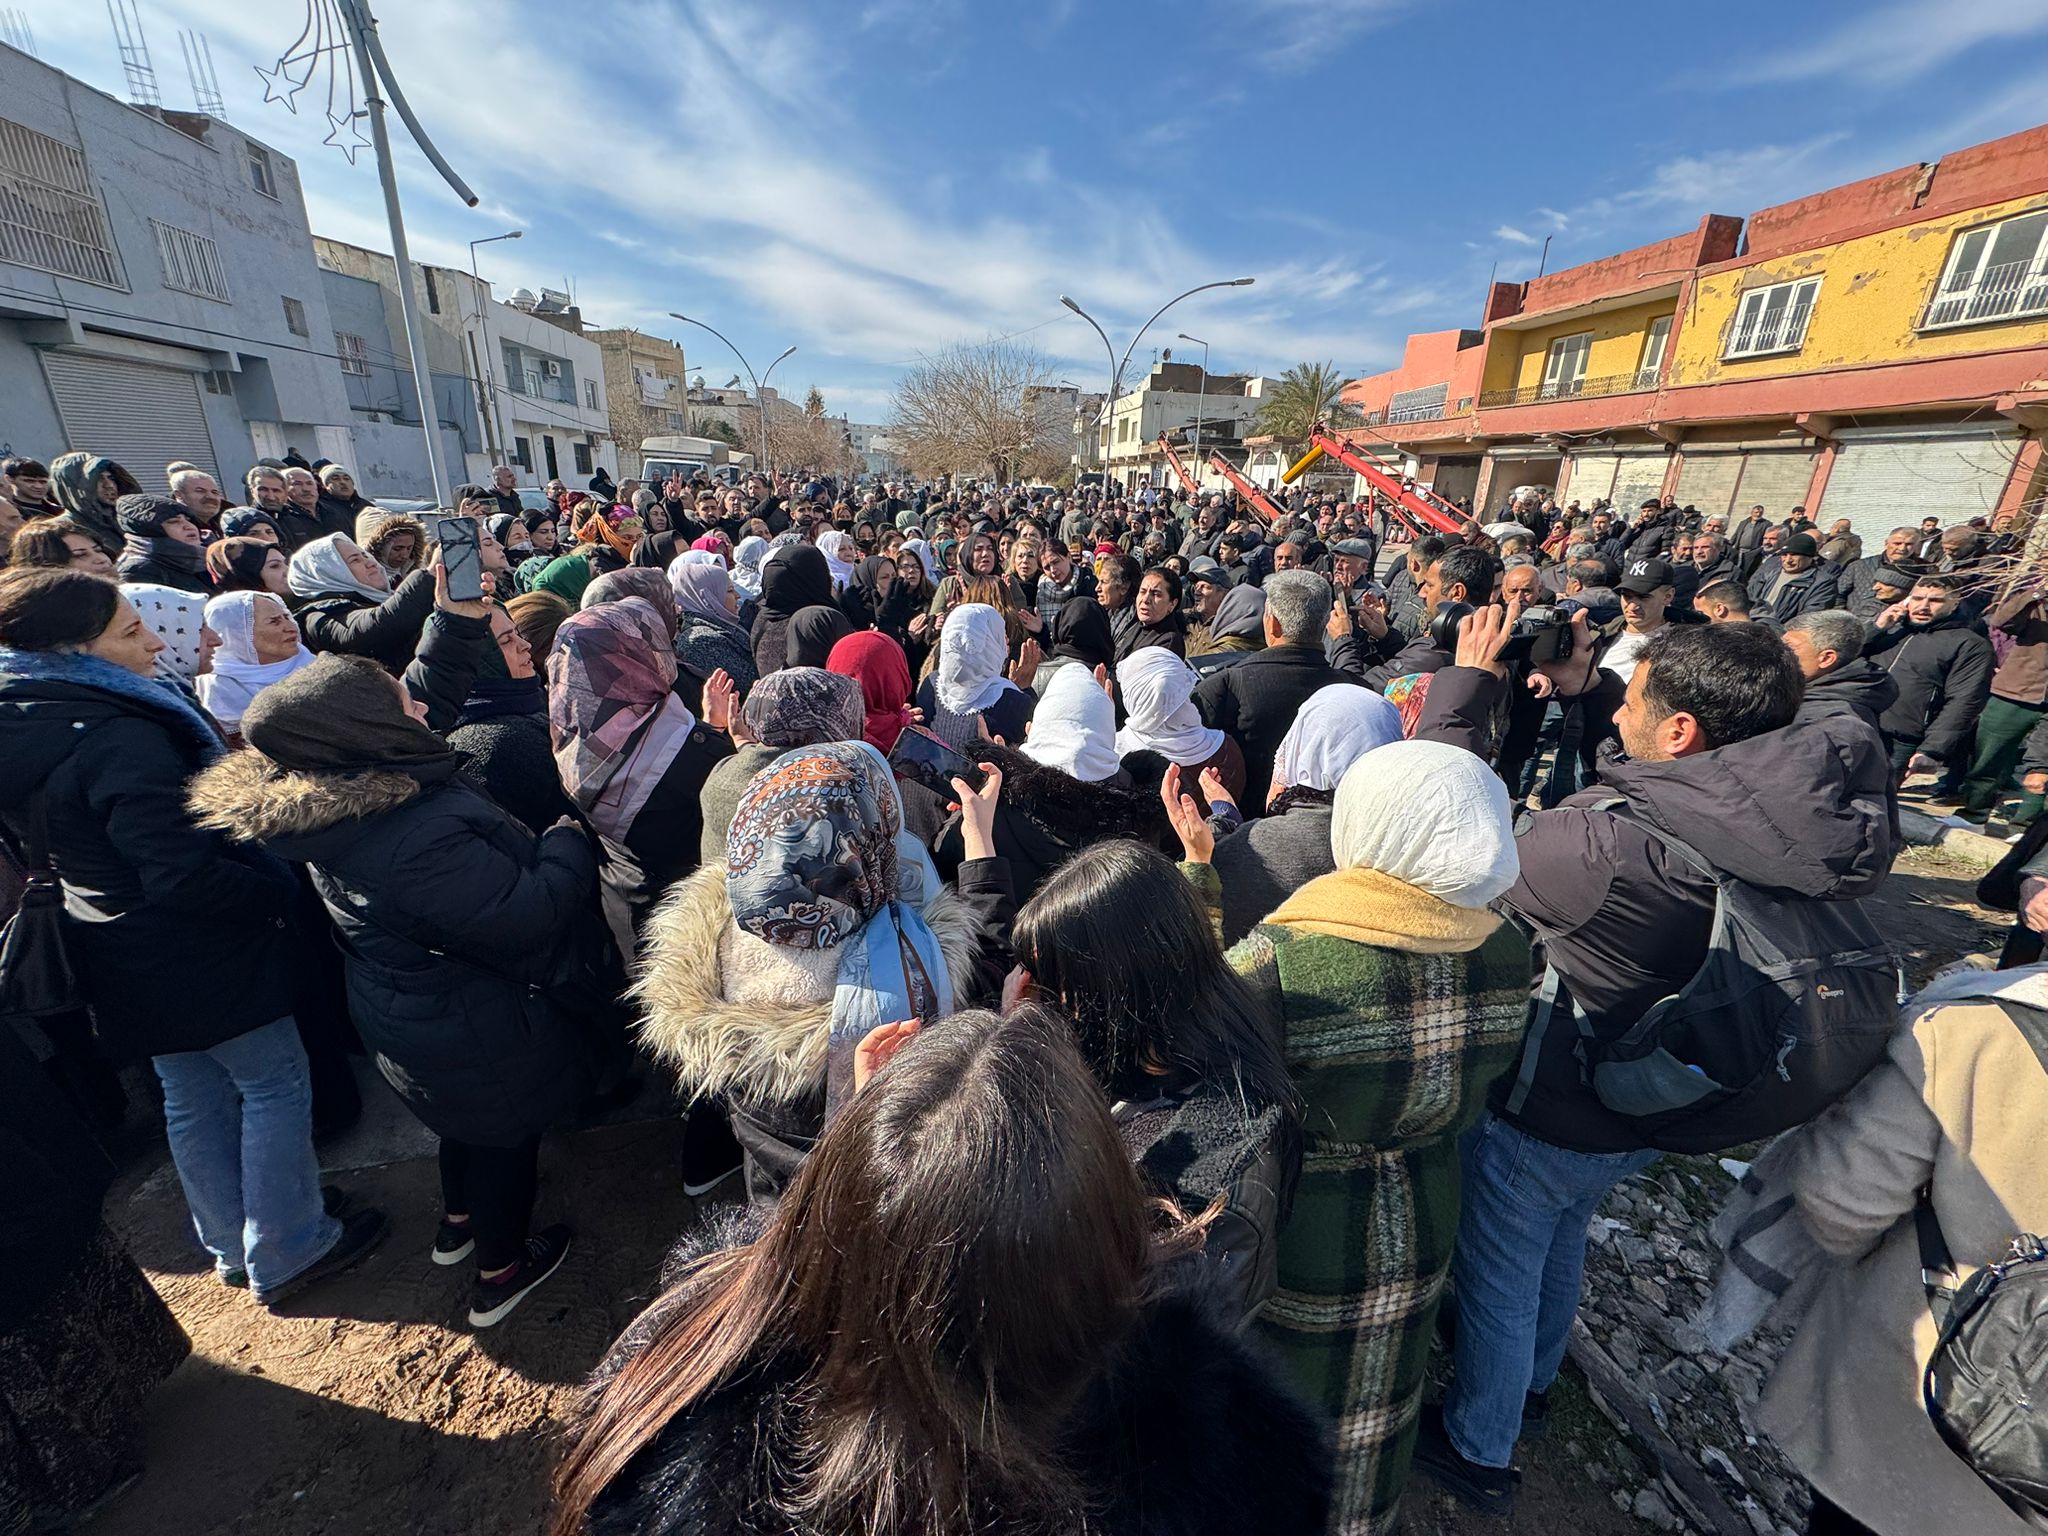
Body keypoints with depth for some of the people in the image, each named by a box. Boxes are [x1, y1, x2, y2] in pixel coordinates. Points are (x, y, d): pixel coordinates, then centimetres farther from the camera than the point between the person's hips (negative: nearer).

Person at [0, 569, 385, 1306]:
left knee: (193, 1098, 21)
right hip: (197, 950, -9)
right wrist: (281, 891, -15)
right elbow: (184, 875, -30)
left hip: (127, 957, 9)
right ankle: (286, 1254, 21)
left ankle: (233, 1248, 38)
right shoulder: (119, 739, -28)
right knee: (275, 1086, 7)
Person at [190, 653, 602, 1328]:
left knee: (467, 1119, 33)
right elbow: (525, 916, -35)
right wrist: (569, 839, -21)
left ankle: (458, 1222, 59)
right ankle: (500, 1273, 41)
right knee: (504, 1132, 18)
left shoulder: (330, 806, -10)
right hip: (475, 1029, -8)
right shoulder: (419, 836, -40)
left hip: (410, 1011, 9)